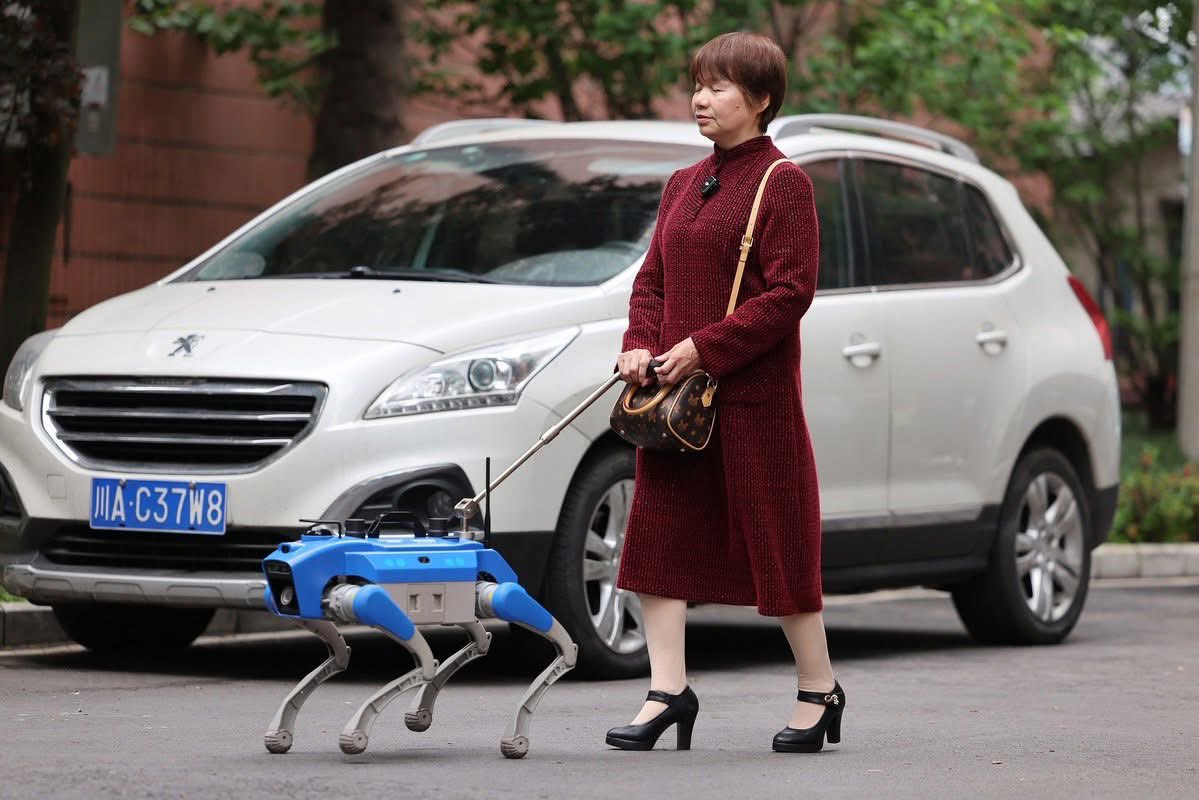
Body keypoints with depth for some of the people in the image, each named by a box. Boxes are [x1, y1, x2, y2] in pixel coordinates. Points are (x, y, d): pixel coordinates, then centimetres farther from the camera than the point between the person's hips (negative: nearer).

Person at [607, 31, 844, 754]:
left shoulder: (782, 182, -7)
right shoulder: (683, 186, 15)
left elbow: (791, 291, -14)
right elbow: (653, 278, 18)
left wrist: (704, 348, -18)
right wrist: (640, 346, -2)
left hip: (754, 393, -7)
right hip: (673, 395, 7)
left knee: (777, 540, 1)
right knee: (661, 536, 1)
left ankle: (819, 688, 14)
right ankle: (669, 690, 5)